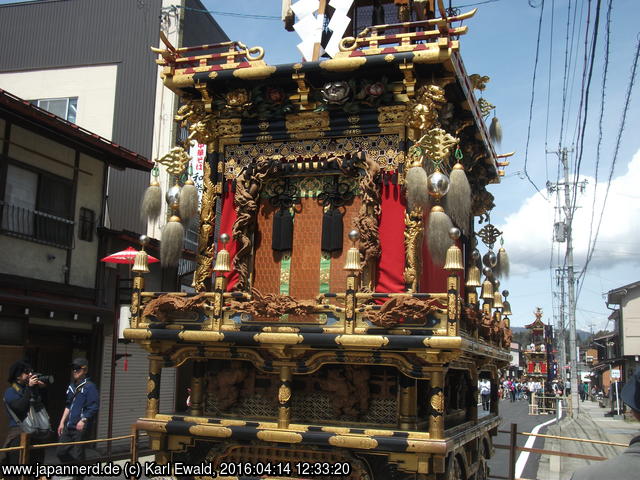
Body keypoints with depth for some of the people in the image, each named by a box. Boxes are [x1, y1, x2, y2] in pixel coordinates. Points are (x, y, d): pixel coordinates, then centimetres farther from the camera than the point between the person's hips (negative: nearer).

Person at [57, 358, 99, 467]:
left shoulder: (90, 387, -10)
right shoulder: (71, 386, 15)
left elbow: (94, 408, -15)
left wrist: (83, 420, -23)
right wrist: (62, 422, 19)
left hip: (80, 427, -8)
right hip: (68, 427, 8)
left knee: (77, 455, -2)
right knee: (61, 452, 12)